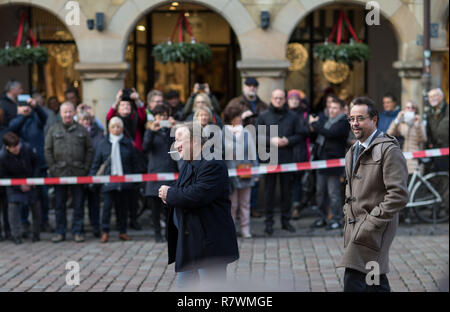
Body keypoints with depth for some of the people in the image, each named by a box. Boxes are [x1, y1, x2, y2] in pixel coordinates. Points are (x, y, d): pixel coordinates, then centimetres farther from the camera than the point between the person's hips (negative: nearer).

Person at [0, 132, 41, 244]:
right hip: (13, 184, -2)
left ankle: (36, 234, 16)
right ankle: (15, 236, -5)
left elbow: (36, 163, -3)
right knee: (13, 205, -15)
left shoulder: (27, 148, -22)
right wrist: (19, 186, -16)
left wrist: (34, 179, -10)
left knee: (35, 206, 0)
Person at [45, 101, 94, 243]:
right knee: (59, 205, 6)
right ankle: (60, 232, 14)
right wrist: (52, 169, -3)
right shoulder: (53, 130, 6)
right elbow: (48, 151, 5)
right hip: (59, 173, 0)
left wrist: (86, 169, -3)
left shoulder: (82, 130, 6)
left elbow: (90, 150, 6)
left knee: (78, 204, 3)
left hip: (78, 173, 0)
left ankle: (77, 231, 11)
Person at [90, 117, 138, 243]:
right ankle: (105, 232, 1)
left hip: (125, 181, 1)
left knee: (123, 206, 6)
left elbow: (134, 163, 9)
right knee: (107, 205, -7)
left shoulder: (128, 143, 6)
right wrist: (92, 177, 0)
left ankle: (122, 231, 17)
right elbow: (96, 162, 7)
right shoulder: (103, 143, 5)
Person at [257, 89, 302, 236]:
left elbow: (299, 136, 7)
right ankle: (269, 222, 7)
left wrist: (288, 141, -10)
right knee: (269, 189, 1)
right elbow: (257, 135, 1)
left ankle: (286, 220, 17)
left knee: (287, 190, 7)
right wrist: (270, 141, -14)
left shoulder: (292, 117, 8)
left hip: (287, 159, 2)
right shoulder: (264, 116, 4)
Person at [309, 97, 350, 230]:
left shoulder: (343, 123, -9)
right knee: (319, 192, 13)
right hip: (320, 161, 8)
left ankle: (336, 219, 6)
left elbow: (330, 133, -22)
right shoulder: (325, 120, 15)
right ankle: (322, 217, 23)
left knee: (333, 193, -3)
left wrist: (315, 124, -11)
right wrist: (314, 125, -2)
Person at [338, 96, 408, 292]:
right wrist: (348, 212, 16)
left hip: (374, 228, -9)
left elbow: (398, 195, -18)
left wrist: (372, 221, -17)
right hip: (354, 225, 9)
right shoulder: (353, 152, 17)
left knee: (353, 280, -17)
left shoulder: (389, 150, -11)